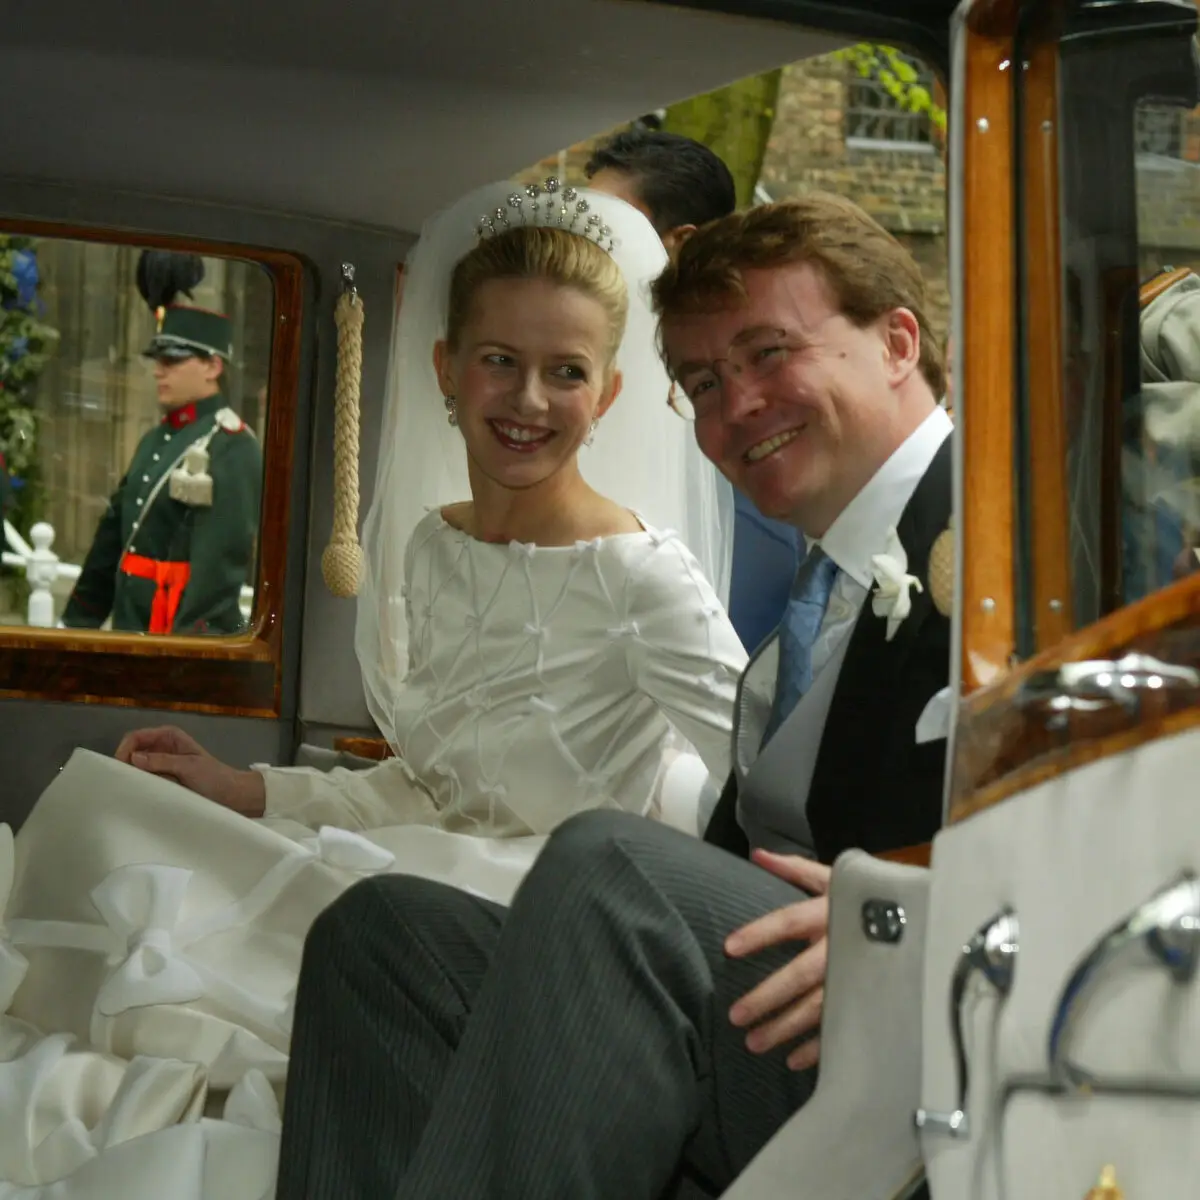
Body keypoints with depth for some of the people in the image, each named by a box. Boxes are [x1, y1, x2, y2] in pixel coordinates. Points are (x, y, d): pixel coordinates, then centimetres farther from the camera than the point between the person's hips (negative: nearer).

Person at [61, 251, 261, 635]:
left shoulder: (232, 451, -14)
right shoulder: (156, 440, 15)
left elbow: (221, 566, -21)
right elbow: (112, 539, 19)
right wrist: (78, 621, 19)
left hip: (190, 635, -9)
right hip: (130, 630, 9)